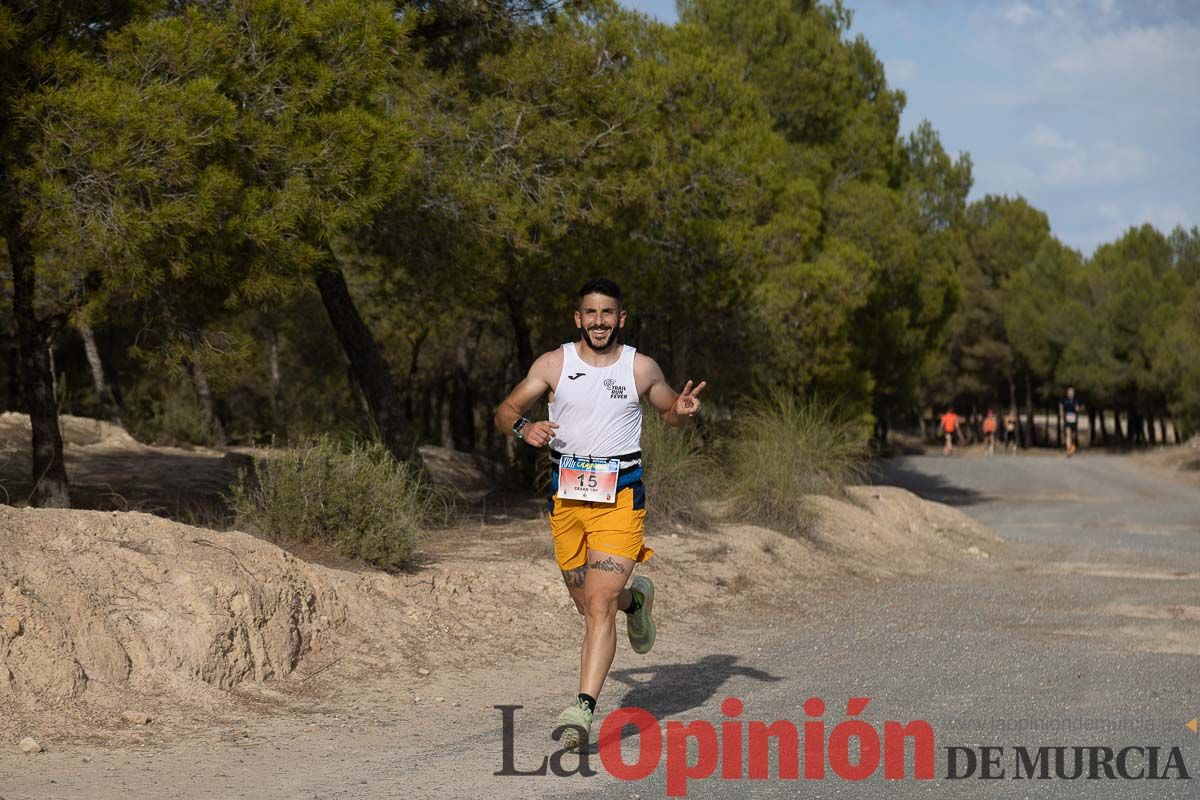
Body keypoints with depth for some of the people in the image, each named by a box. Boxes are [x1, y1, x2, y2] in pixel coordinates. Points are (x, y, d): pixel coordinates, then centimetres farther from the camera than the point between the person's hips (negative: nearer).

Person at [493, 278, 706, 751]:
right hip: (566, 495, 3)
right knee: (588, 606, 14)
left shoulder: (641, 369, 3)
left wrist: (684, 411, -7)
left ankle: (583, 708, -16)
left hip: (620, 497, -3)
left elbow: (670, 414, 17)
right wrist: (524, 427, -17)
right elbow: (505, 411, 6)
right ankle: (635, 598, 48)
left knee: (600, 605, -15)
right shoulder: (553, 364, 3)